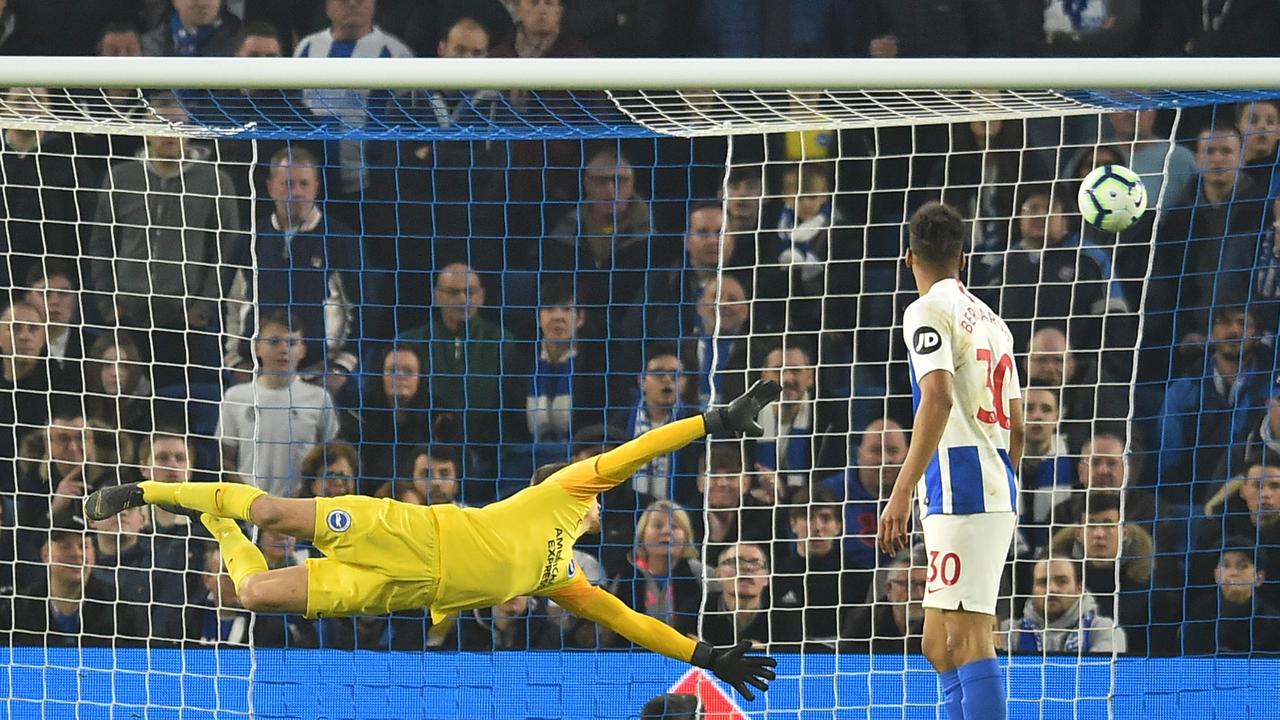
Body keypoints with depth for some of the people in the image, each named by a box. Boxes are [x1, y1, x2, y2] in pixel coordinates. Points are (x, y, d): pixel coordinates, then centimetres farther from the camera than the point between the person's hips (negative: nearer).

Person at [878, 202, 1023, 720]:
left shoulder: (929, 311, -5)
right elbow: (1016, 427, 22)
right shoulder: (991, 321, 20)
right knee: (939, 646, 13)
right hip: (997, 492, 9)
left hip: (959, 486, -9)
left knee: (968, 640, -14)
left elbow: (938, 401, -19)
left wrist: (901, 493, -23)